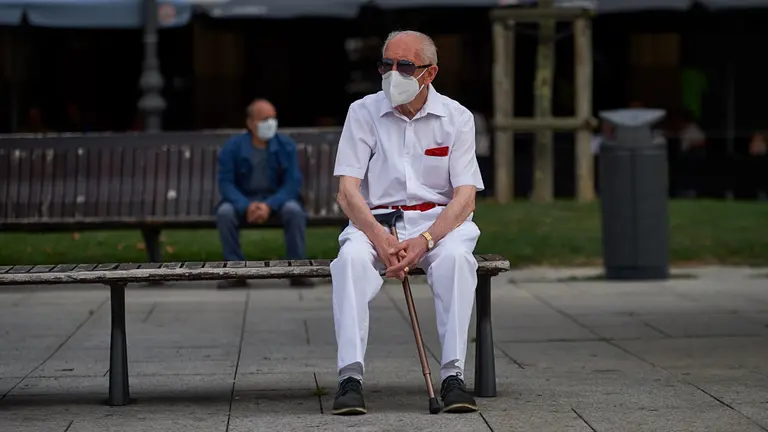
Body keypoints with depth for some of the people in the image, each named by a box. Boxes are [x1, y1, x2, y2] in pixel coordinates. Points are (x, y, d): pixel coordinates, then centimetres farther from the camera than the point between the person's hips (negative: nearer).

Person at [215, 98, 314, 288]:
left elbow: (293, 182, -10)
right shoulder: (233, 147, -7)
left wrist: (270, 205, -27)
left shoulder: (286, 145, -6)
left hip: (277, 199, 0)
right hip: (244, 200, 0)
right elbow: (225, 183, -10)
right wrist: (246, 206, -28)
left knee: (294, 210, -32)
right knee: (224, 212, -31)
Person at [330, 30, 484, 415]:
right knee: (352, 258, -33)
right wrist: (380, 240, -23)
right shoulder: (363, 112, 3)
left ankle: (453, 375, -33)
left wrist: (425, 241, -23)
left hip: (439, 220, 0)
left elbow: (465, 197, -6)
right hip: (376, 220, 0)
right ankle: (350, 376, -36)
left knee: (455, 257, -34)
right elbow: (347, 191, -5)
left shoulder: (456, 118, 2)